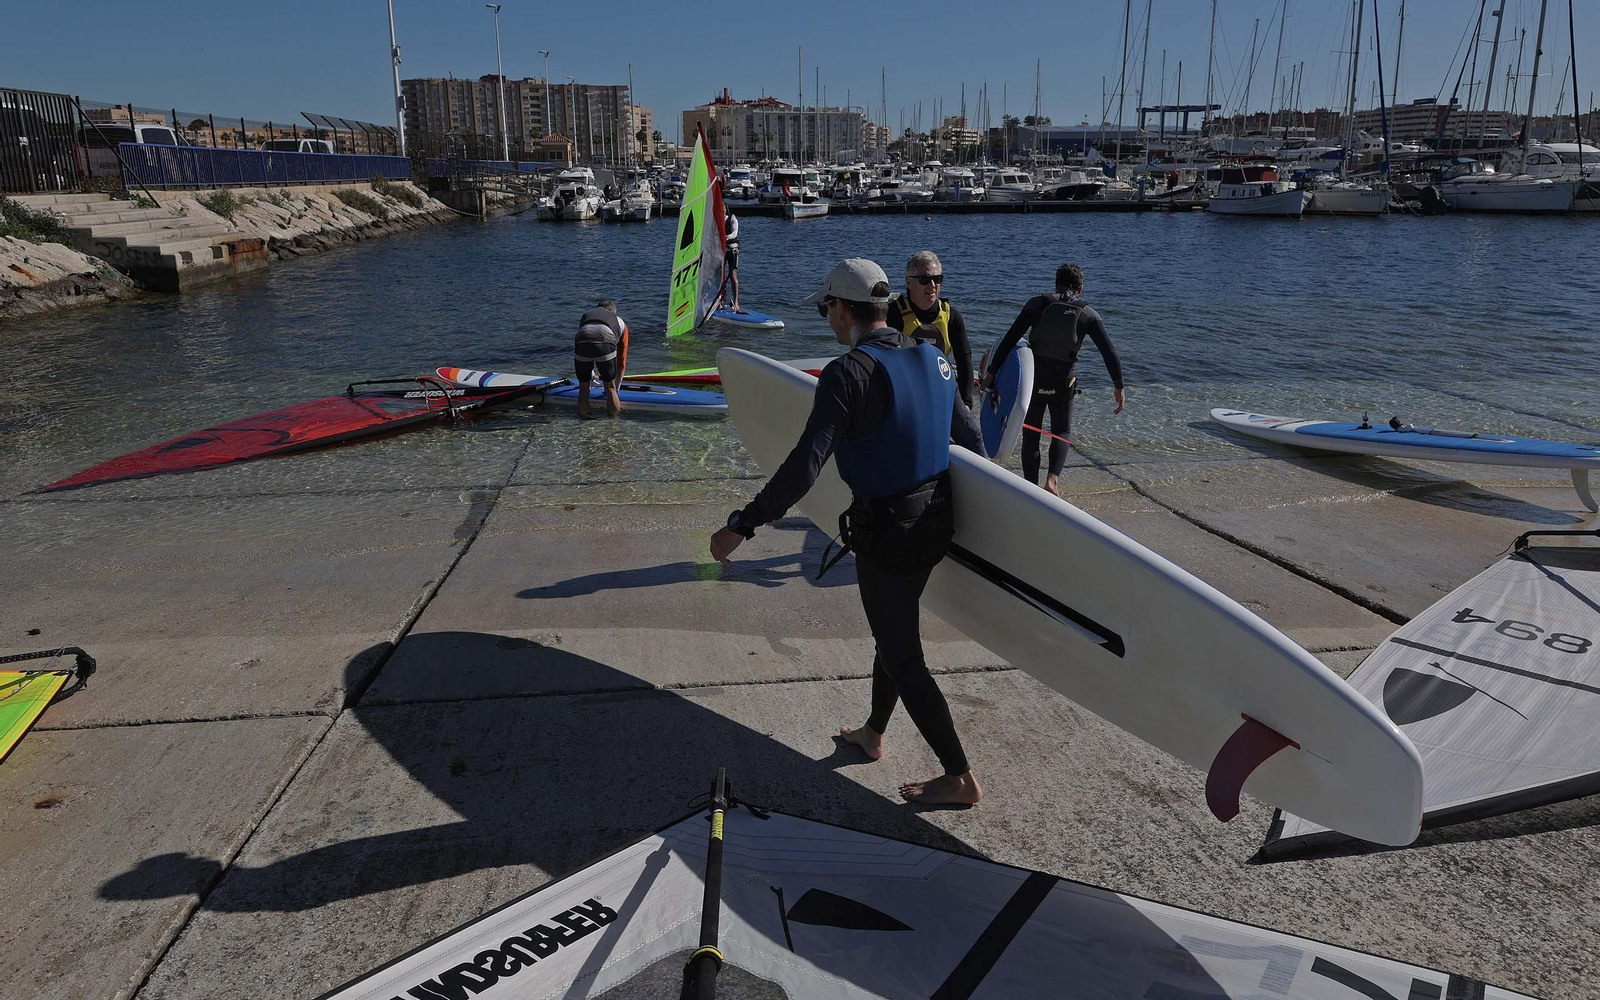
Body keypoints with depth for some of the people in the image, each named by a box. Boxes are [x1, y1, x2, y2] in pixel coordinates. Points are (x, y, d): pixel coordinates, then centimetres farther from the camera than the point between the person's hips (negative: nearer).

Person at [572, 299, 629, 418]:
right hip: (606, 343, -1)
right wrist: (616, 386, 47)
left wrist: (591, 373, 62)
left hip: (581, 343, 2)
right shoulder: (620, 322, 36)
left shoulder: (585, 316, 40)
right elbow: (622, 360, 37)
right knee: (610, 387, 19)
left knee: (583, 387, 22)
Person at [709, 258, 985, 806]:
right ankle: (873, 733, 46)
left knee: (902, 657, 6)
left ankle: (960, 779, 16)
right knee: (893, 632, 25)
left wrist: (741, 524, -22)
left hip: (886, 531, -8)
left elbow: (804, 467, -27)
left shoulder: (849, 372, -21)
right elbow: (970, 437, 13)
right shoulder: (932, 357, 3)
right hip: (937, 521, 8)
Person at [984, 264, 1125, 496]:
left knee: (1031, 435, 12)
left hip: (1032, 380, 0)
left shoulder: (1037, 304, 0)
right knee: (1061, 433, 19)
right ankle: (1053, 478, -2)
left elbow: (1009, 339, -5)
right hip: (1063, 383, 0)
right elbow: (1109, 352, -2)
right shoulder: (1088, 314, 1)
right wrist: (1118, 386, 6)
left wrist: (992, 372, -2)